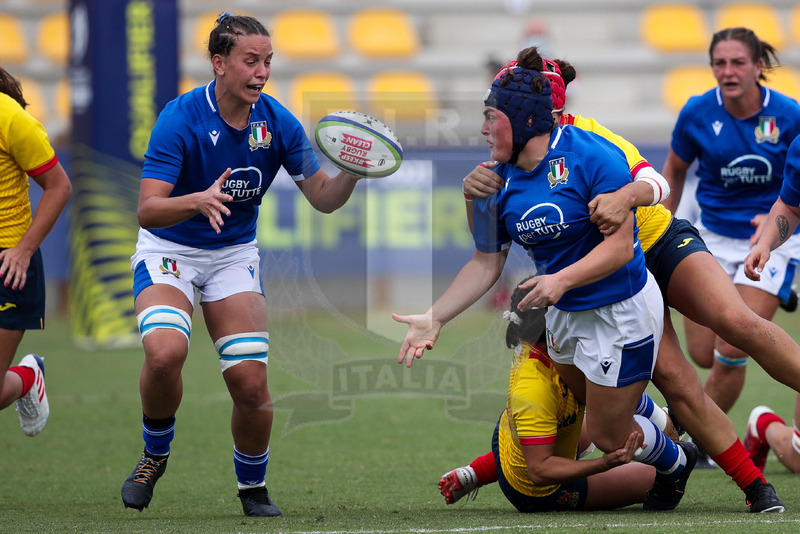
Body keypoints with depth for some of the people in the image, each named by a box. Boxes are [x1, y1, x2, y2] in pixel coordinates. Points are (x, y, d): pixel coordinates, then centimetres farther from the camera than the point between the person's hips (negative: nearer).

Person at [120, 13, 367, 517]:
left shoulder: (277, 122, -9)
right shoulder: (181, 117, -21)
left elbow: (322, 197, -3)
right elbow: (148, 210, -26)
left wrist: (351, 172, -24)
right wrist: (198, 200, -46)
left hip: (235, 253, 3)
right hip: (169, 250, -3)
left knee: (251, 382, -11)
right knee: (165, 352, -30)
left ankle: (253, 486, 16)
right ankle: (155, 454, -1)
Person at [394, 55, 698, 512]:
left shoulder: (592, 157, -22)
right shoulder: (498, 182, -3)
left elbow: (620, 245, -24)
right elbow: (486, 264, 4)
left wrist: (562, 279, -37)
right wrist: (434, 319, -4)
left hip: (622, 311, -7)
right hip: (564, 315, 7)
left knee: (609, 437, 2)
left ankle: (674, 462, 34)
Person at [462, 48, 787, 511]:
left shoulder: (587, 134, -21)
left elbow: (654, 182, -31)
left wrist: (626, 196, -55)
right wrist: (474, 195, -34)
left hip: (663, 244, -2)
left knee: (740, 323, -24)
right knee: (675, 381, -14)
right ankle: (754, 484, -8)